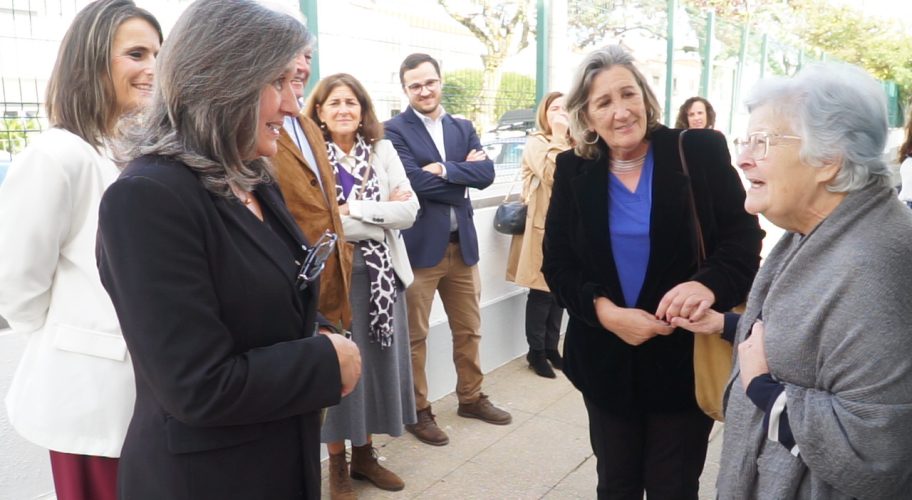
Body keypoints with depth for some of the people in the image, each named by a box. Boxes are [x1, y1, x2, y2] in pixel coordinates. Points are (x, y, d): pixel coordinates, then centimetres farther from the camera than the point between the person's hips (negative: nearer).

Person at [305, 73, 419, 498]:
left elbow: (409, 211, -2)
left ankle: (364, 454, 30)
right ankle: (337, 464, 23)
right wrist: (382, 213, -13)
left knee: (378, 361, 11)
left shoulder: (383, 151, 7)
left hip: (381, 272, 4)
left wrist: (354, 209, -11)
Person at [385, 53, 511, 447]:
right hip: (419, 246, -5)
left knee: (469, 330, 17)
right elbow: (413, 181, -20)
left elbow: (486, 174, -3)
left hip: (462, 244, 6)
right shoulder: (395, 130, -7)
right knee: (414, 335, 6)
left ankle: (471, 397, 35)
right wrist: (462, 172, -9)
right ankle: (417, 410, 22)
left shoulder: (463, 128, 10)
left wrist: (444, 169, -15)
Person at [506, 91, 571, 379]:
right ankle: (536, 351, 14)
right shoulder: (536, 143, -7)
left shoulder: (573, 145, 15)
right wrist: (557, 136, -19)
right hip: (544, 228, -6)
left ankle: (551, 347, 25)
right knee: (541, 292, 0)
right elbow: (552, 175, -23)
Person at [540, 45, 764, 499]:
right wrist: (605, 311, -19)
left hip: (686, 358, -2)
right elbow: (557, 263, -1)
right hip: (605, 359, 2)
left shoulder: (701, 152, -6)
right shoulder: (573, 171, 0)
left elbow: (744, 236, -7)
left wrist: (711, 284, -29)